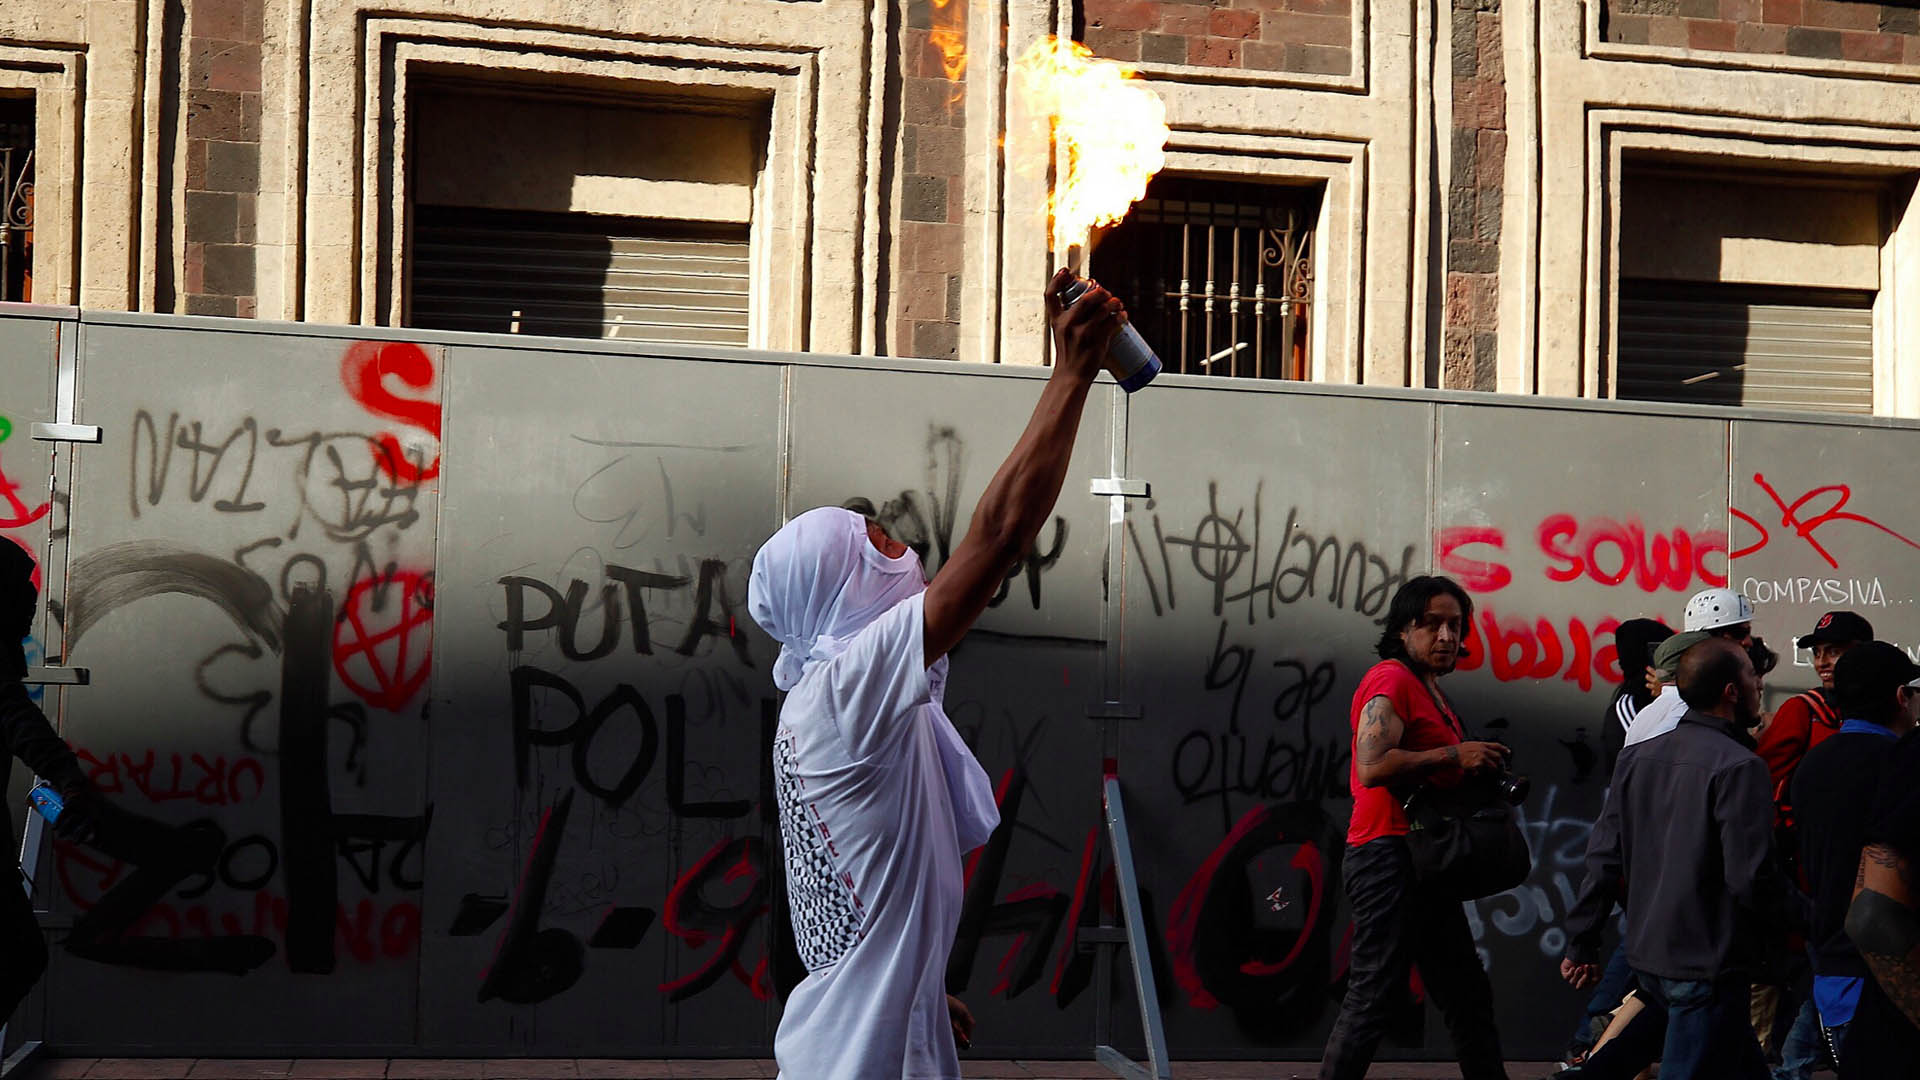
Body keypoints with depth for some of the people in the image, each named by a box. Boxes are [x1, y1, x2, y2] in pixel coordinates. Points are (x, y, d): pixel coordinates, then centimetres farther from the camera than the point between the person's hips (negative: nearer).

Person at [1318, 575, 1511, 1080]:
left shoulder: (1430, 689, 20)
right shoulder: (1391, 680, -11)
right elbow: (1372, 766, -25)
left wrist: (1480, 775, 11)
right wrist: (1455, 755, -20)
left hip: (1425, 861, 10)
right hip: (1390, 853, -10)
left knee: (1468, 996, 15)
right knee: (1373, 996, -10)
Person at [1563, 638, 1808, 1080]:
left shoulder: (1639, 758, 7)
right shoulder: (1739, 766, -16)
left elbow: (1604, 858, 8)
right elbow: (1752, 877, -20)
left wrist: (1581, 944, 13)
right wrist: (1807, 913, -3)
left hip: (1647, 957, 8)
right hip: (1707, 966, -8)